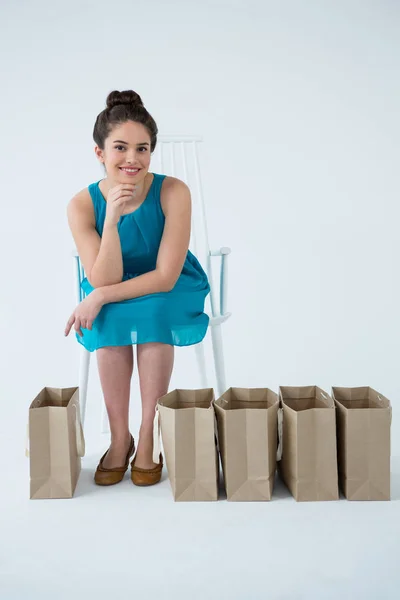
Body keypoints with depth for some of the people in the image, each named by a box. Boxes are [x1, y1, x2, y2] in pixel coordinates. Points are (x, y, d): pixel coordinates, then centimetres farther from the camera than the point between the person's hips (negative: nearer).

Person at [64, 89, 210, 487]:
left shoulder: (173, 192, -23)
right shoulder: (83, 204, -17)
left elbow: (166, 277, -23)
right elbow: (103, 281, -23)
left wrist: (101, 296, -28)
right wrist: (111, 219, -34)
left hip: (170, 292, -1)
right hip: (111, 297, 2)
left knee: (152, 313, -32)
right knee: (108, 320, -30)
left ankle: (147, 440, -17)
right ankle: (119, 439, -12)